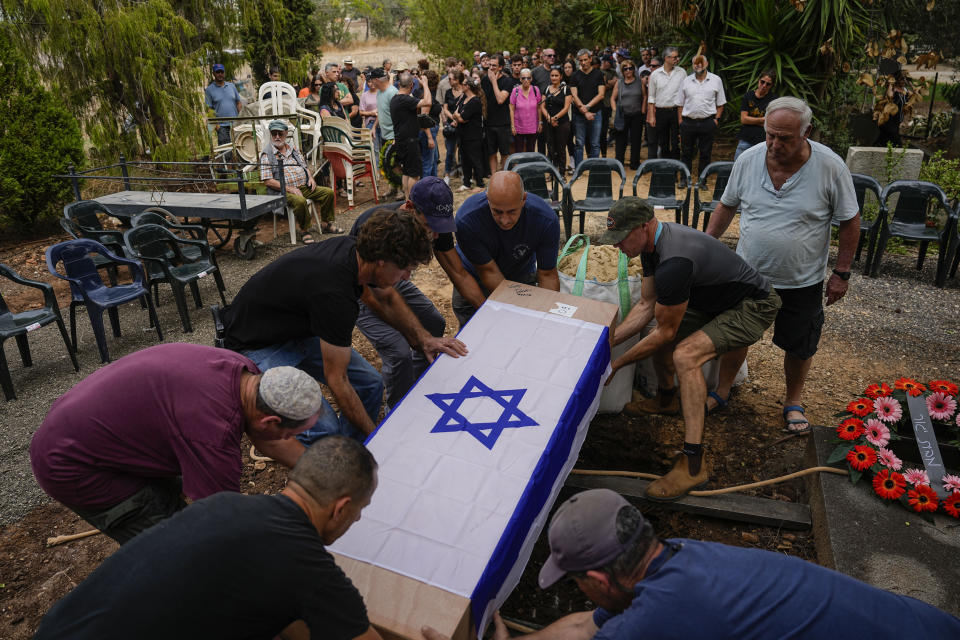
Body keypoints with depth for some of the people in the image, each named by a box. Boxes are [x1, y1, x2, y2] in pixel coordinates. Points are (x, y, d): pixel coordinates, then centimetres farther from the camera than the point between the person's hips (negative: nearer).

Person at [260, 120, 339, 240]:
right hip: (284, 192, -7)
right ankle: (304, 231, -19)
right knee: (300, 201, -37)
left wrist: (310, 177, 3)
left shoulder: (293, 150, 18)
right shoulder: (267, 155, -2)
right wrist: (290, 188, -18)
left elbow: (305, 167, 28)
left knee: (328, 192, -7)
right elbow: (268, 181, -10)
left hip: (304, 187, 7)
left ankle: (326, 224, 6)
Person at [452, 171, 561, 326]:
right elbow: (488, 271, -28)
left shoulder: (546, 220, -31)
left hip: (521, 275, 1)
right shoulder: (466, 219, -36)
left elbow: (547, 275, -21)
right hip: (475, 276, -1)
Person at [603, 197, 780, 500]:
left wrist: (616, 364, -15)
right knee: (657, 331, 12)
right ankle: (666, 399, 39)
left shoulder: (674, 262, -34)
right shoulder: (652, 242, -4)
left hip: (754, 307, -10)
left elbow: (666, 332, -23)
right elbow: (646, 306, 3)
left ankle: (694, 462, -25)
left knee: (685, 355, -29)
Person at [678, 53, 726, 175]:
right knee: (687, 153, 7)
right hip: (688, 122, 1)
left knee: (705, 154, 5)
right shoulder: (686, 81, 7)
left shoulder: (716, 80, 4)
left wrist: (717, 119, -3)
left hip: (708, 123, -1)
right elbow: (680, 104, 9)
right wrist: (680, 121, 1)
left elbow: (720, 103, 7)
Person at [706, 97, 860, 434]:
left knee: (799, 346, 14)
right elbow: (726, 206, 5)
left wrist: (841, 273, -6)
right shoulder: (748, 159, -10)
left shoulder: (830, 166, -16)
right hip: (747, 273, 2)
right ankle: (722, 391, 36)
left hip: (802, 282, -1)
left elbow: (850, 221, -6)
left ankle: (793, 402, 37)